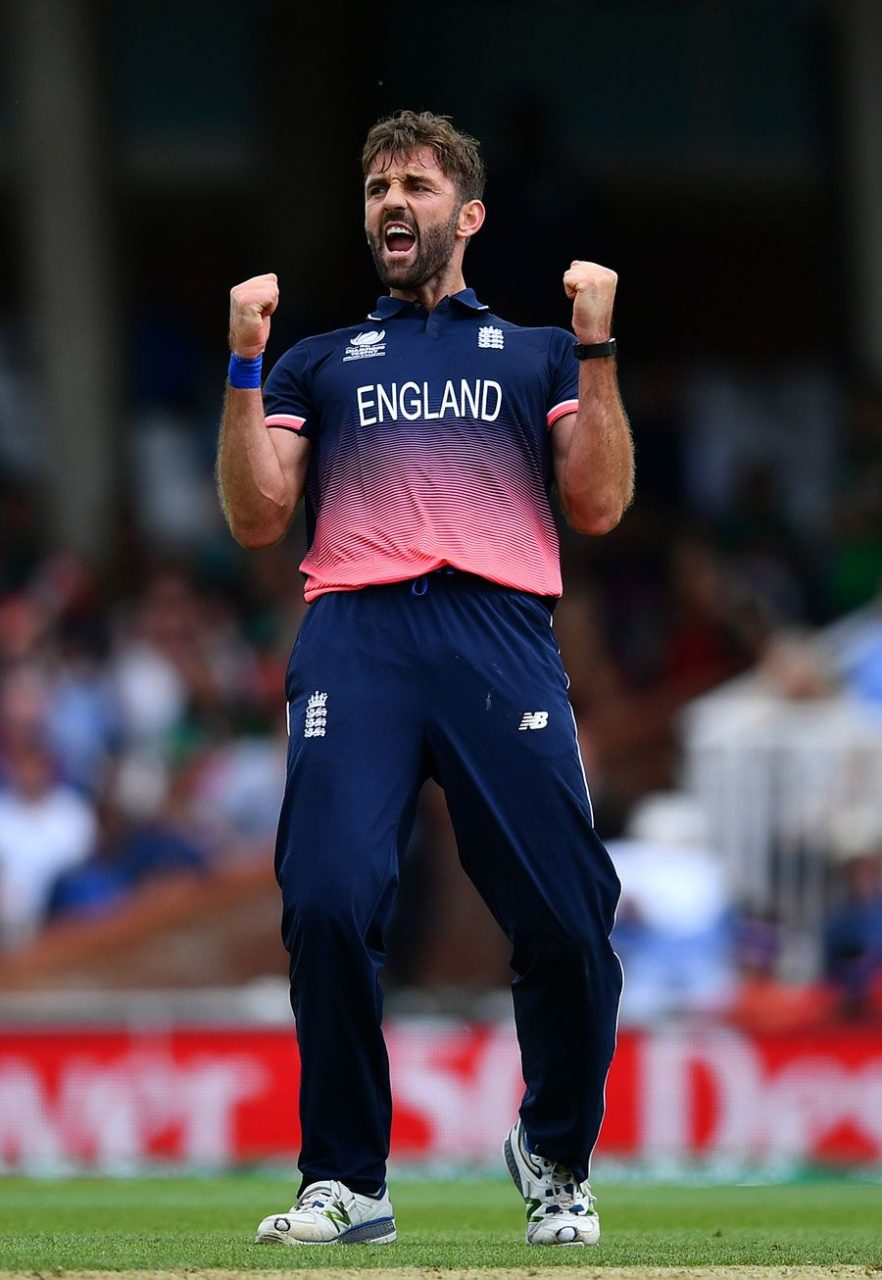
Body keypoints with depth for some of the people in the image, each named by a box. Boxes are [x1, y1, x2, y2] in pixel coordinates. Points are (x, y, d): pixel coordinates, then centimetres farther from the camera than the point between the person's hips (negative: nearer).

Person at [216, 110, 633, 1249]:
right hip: (356, 640, 0)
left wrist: (597, 349, 5)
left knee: (566, 917, -12)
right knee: (330, 900, -19)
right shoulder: (317, 362, 27)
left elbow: (600, 505, 11)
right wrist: (245, 366, 7)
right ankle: (345, 1183, -9)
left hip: (503, 634, 0)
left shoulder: (536, 352, 25)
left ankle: (555, 1157, 12)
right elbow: (257, 518, 15)